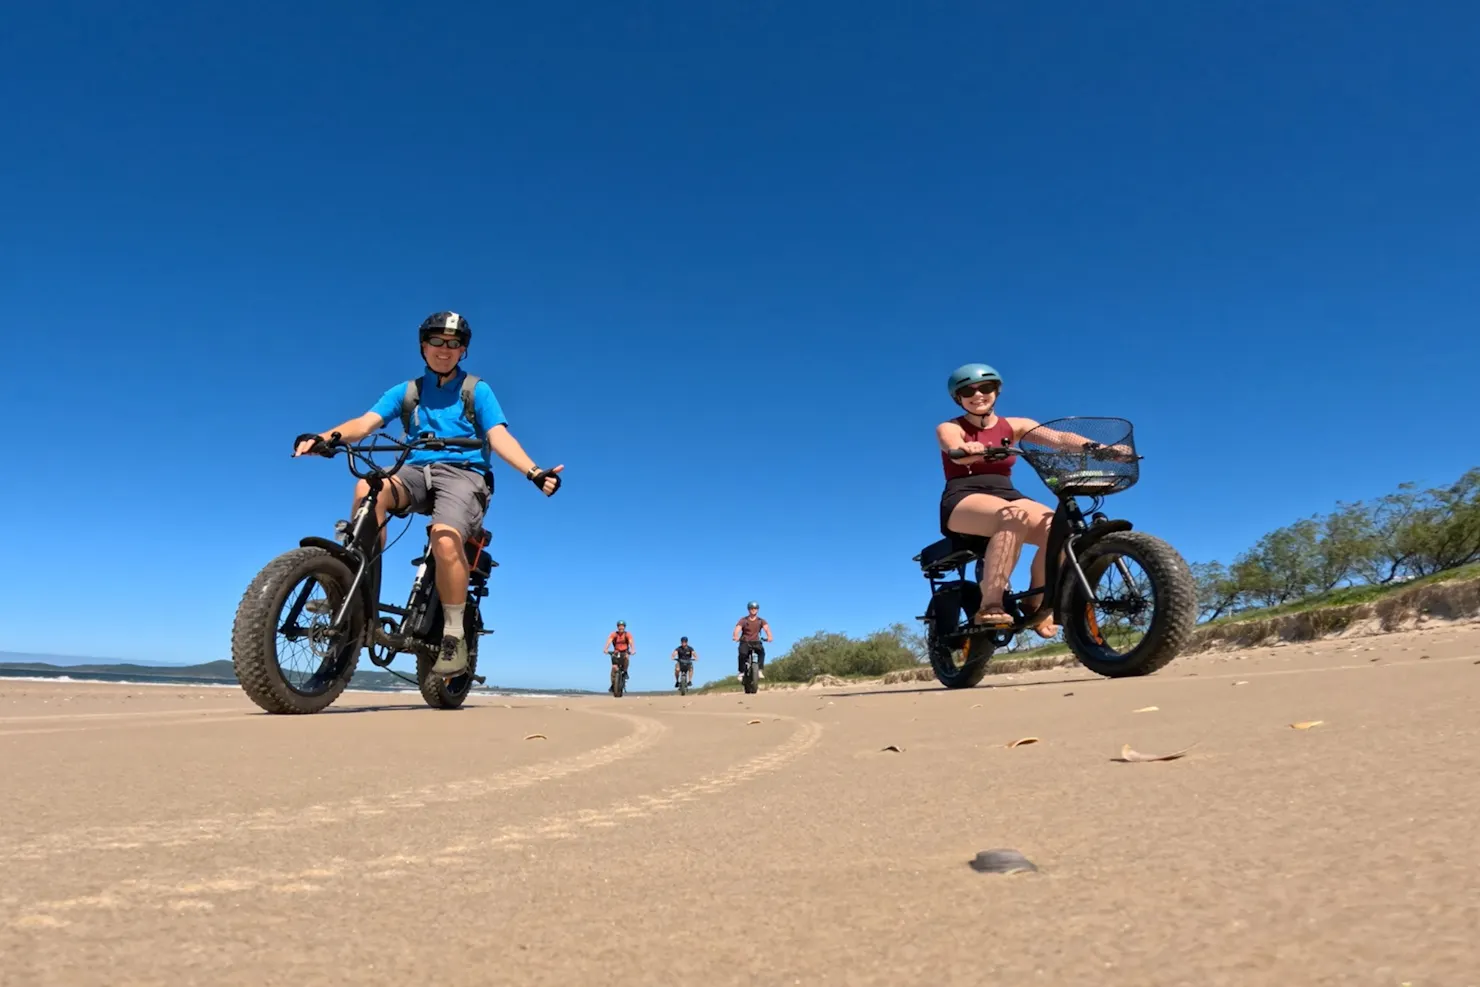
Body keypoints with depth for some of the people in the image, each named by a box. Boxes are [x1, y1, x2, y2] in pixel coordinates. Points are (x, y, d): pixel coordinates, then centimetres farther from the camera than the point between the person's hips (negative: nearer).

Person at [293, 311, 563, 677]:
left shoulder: (477, 391, 11)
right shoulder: (405, 392, 18)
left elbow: (500, 437, -3)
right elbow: (364, 423, 3)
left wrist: (534, 472, -22)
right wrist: (324, 438, -19)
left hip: (464, 475, -3)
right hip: (417, 472, 3)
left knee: (445, 540, -33)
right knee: (368, 487, -30)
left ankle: (453, 635, -17)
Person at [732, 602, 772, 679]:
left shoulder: (761, 621, 0)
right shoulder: (743, 620, -4)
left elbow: (766, 628, -18)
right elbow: (737, 629, -20)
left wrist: (769, 636, -41)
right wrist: (736, 637, -43)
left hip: (756, 642, 1)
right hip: (745, 642, -1)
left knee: (762, 651, -30)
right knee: (743, 654, -30)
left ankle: (760, 670, -25)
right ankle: (742, 672, -16)